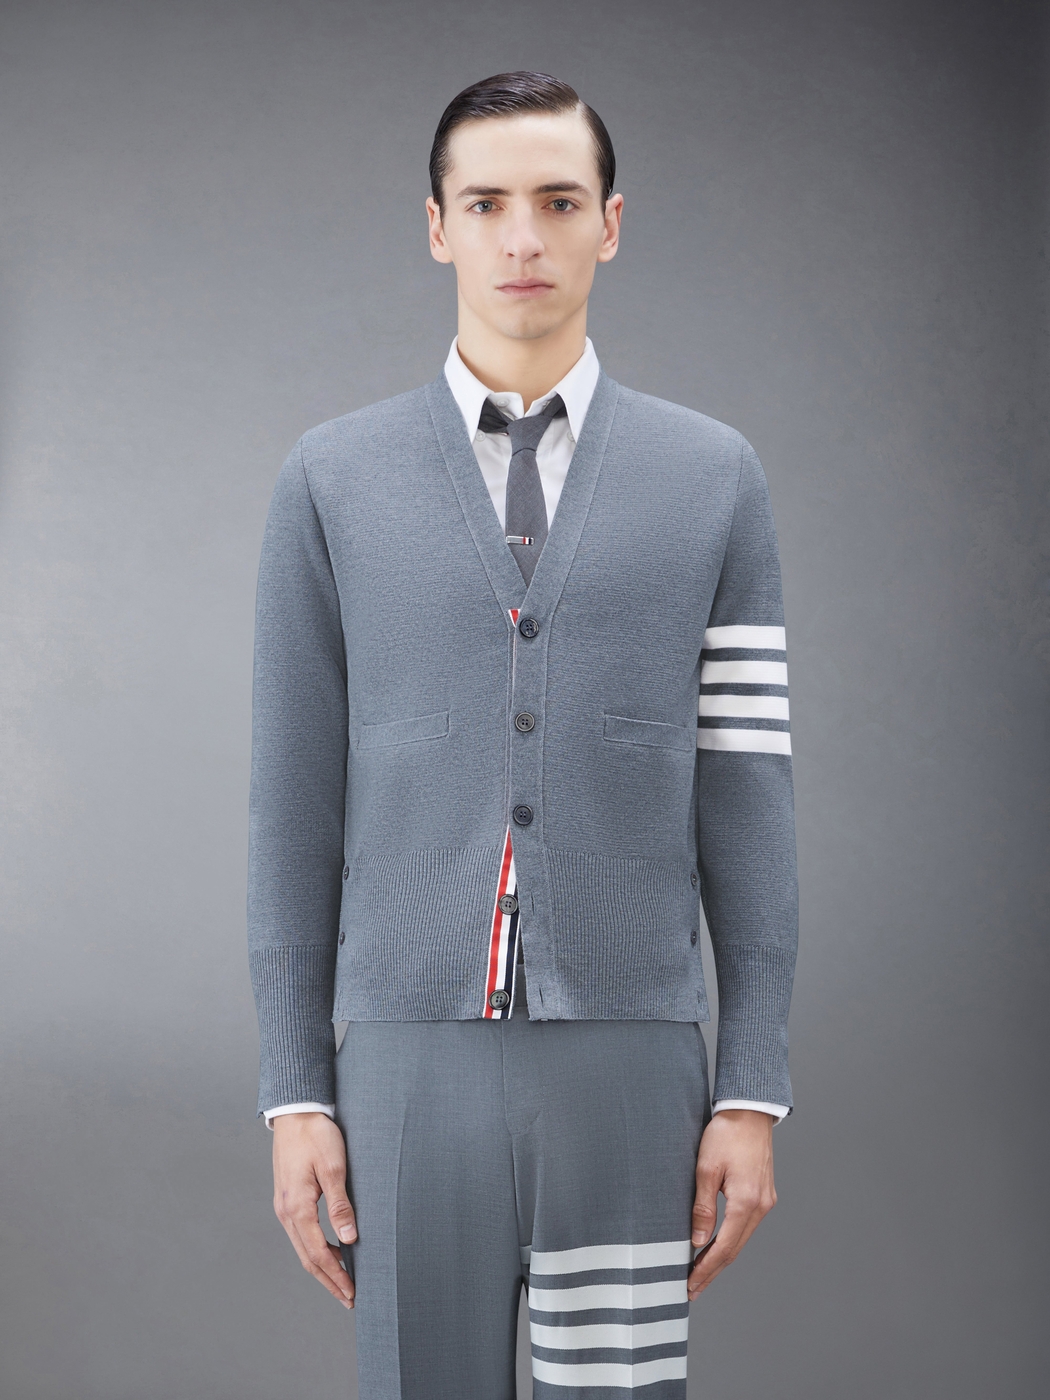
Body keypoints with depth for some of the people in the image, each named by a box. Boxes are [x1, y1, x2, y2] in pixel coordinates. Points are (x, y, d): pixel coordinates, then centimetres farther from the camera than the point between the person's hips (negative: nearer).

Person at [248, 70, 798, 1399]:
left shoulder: (713, 478, 5)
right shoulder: (330, 482, 5)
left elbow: (745, 803, 3)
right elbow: (296, 803, 5)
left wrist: (753, 1098, -2)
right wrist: (293, 1096, -1)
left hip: (627, 1069, 0)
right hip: (412, 1069, 0)